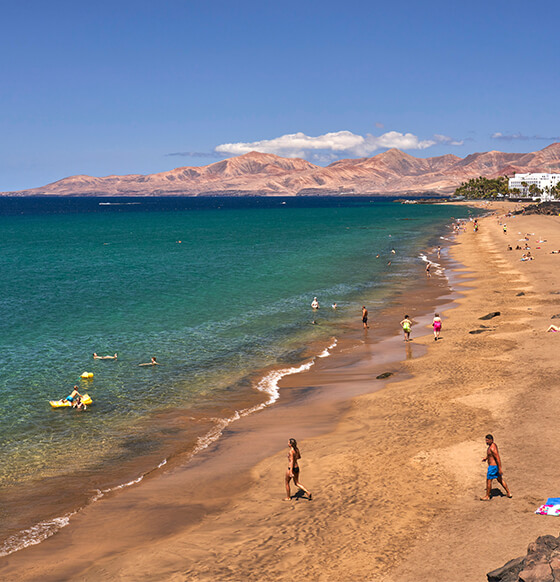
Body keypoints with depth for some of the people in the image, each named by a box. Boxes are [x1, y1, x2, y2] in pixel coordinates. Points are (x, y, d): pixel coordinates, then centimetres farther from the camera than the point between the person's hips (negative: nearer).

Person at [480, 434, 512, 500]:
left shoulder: (492, 448, -27)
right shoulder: (494, 444, 5)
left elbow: (498, 458, -27)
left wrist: (500, 469, -25)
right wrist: (486, 457, 16)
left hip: (493, 466, -10)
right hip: (496, 465, 10)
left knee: (488, 480, 4)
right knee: (500, 479, 21)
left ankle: (487, 496, 16)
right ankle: (508, 493, 28)